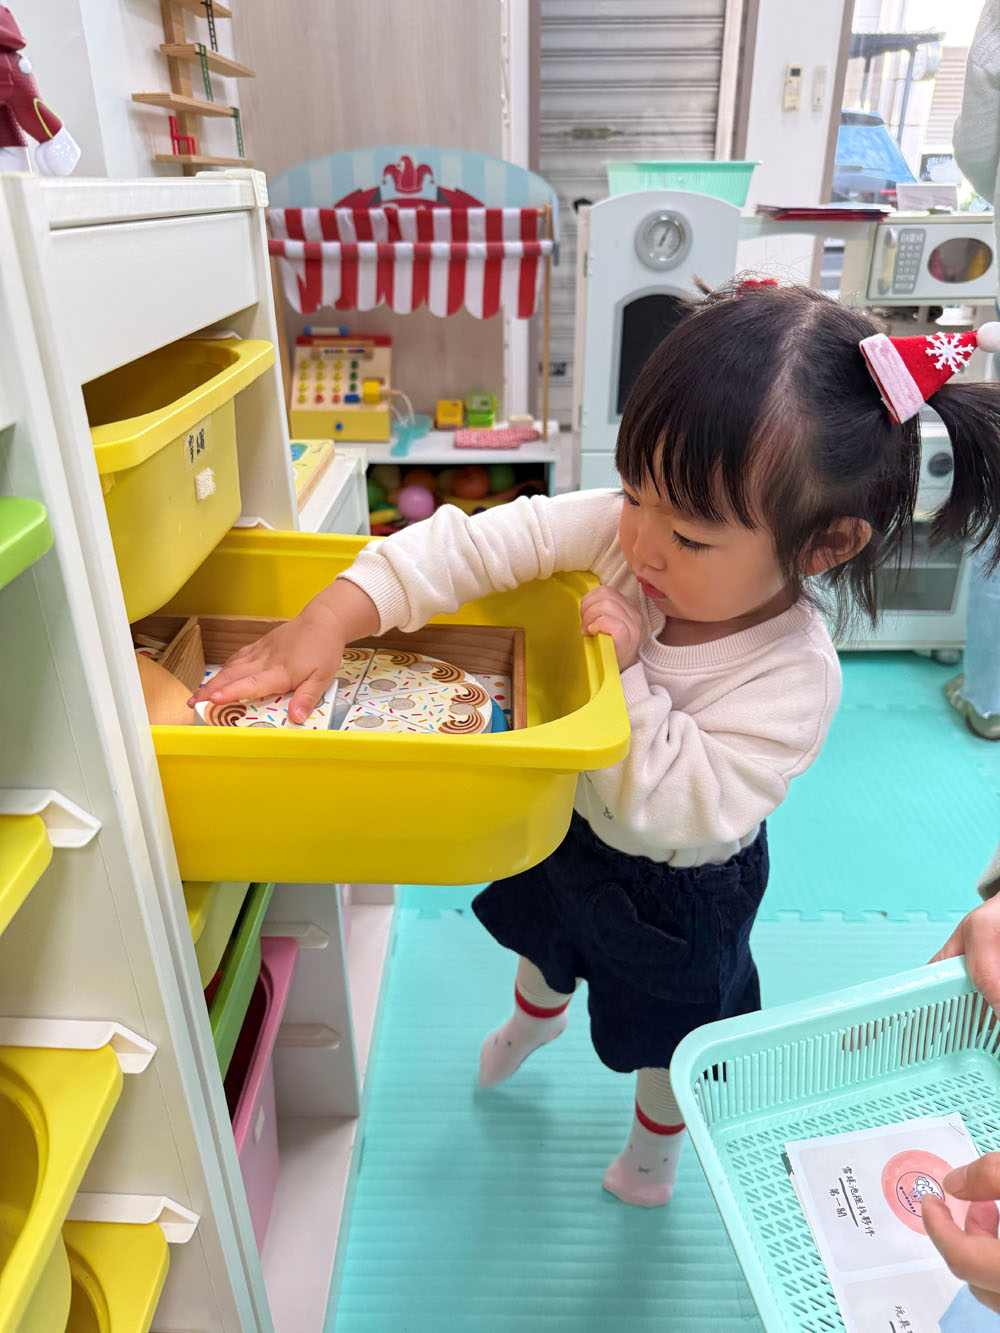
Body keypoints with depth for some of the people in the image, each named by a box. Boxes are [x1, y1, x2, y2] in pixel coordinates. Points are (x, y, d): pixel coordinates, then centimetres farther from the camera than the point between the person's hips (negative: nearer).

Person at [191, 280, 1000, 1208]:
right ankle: (537, 1015, 74)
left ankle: (655, 1141, 62)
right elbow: (474, 546, -29)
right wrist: (333, 616, -38)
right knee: (548, 937, 36)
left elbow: (680, 809, -40)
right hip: (566, 817, 4)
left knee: (666, 1025, 26)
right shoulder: (615, 528, -28)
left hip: (674, 887, -4)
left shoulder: (793, 677, -37)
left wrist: (626, 676, -47)